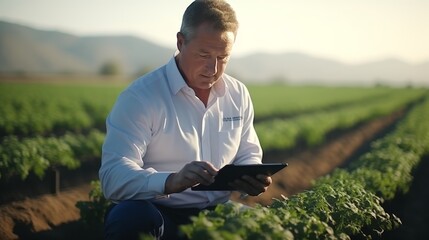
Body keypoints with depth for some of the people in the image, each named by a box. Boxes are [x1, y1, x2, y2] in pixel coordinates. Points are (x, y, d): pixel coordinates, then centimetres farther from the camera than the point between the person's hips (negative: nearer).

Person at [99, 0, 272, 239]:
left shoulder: (239, 95, 8)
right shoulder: (140, 97, -11)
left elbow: (248, 155, 19)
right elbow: (113, 177, -21)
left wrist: (253, 178, -7)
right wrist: (171, 182, -40)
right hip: (159, 213, -3)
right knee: (131, 216, -36)